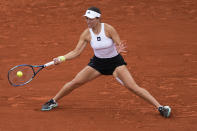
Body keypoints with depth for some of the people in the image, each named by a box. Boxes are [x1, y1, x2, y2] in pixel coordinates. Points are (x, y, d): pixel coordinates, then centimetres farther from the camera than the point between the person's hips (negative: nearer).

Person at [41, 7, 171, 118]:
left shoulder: (108, 29, -24)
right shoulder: (86, 34, -13)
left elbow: (120, 46, -19)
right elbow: (76, 52, -7)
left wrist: (119, 49, -44)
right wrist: (61, 58, -20)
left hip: (115, 61, -3)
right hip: (97, 62, 3)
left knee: (133, 87, -16)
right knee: (75, 82, -1)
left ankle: (160, 107, -12)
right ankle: (53, 102, 23)